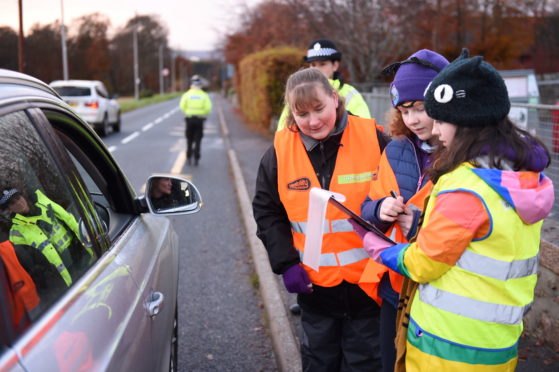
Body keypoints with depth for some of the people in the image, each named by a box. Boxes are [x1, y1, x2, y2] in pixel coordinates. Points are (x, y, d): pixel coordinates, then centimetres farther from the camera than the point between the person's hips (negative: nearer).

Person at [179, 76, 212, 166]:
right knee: (198, 140, 6)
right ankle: (196, 159, 3)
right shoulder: (204, 95, -3)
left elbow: (182, 106, -9)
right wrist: (204, 115, 7)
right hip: (200, 119, -1)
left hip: (189, 119, 1)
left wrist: (187, 113, 8)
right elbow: (208, 108, -10)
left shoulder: (187, 94, -2)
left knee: (189, 140, 14)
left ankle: (189, 158, 12)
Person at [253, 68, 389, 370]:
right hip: (314, 285, 2)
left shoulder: (372, 139, -12)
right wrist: (285, 262, -6)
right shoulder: (281, 150, -5)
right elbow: (266, 211, 3)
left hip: (367, 281, -2)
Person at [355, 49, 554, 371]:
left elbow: (422, 264, -14)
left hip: (448, 343, -7)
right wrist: (424, 225, 6)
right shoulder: (526, 175, -1)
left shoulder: (465, 187, -24)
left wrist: (378, 248, 3)